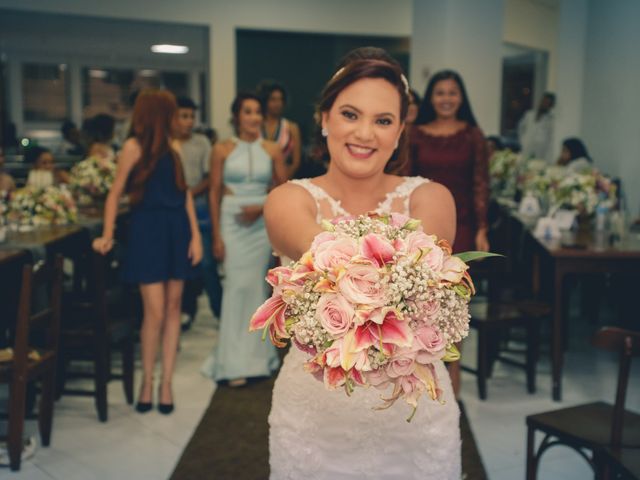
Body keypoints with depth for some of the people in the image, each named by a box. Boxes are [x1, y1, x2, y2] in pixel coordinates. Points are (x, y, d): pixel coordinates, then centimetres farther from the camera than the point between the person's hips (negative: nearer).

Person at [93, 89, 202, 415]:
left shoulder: (173, 146, 11)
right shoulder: (134, 146, -4)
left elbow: (185, 192, 10)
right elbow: (116, 193, -3)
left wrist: (195, 234, 3)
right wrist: (107, 235, -8)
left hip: (176, 229, 5)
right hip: (148, 230, -5)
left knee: (173, 308, 5)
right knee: (155, 312, -7)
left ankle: (166, 382, 13)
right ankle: (147, 381, 11)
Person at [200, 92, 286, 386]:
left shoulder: (272, 150, 5)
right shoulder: (222, 150, 1)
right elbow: (214, 193, 0)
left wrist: (261, 208, -11)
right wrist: (216, 236, -6)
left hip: (262, 222, 2)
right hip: (231, 221, -2)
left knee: (256, 285, 4)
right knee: (237, 285, -6)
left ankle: (254, 354, 18)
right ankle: (236, 363, 0)